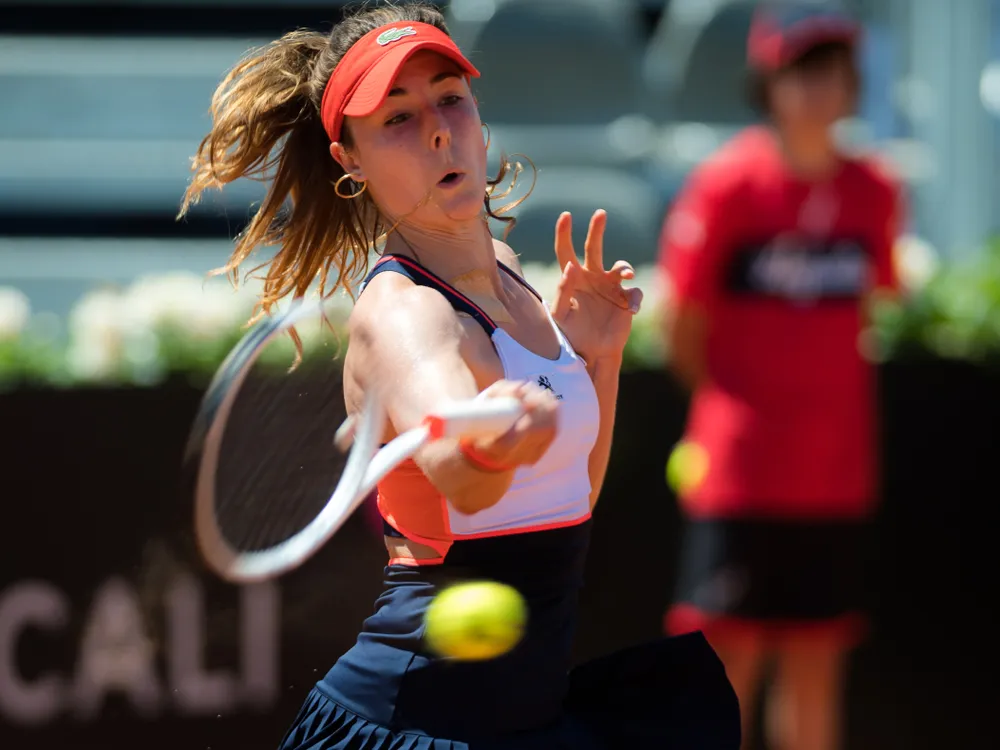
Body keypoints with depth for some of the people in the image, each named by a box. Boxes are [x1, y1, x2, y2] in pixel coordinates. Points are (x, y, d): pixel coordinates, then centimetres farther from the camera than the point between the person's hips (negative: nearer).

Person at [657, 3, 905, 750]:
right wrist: (736, 412, 3)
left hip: (838, 477, 4)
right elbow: (682, 333, -4)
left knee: (817, 666, 9)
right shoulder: (726, 184, -9)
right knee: (728, 661, -4)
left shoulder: (875, 191, 4)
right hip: (740, 474, -4)